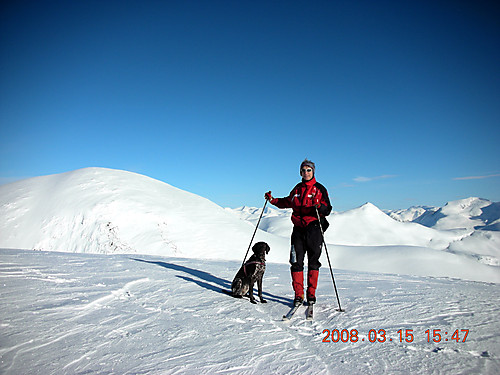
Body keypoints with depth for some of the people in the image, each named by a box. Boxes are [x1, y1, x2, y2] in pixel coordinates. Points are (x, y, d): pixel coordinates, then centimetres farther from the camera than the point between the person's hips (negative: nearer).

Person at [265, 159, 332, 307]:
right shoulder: (297, 189, 14)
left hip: (314, 229, -3)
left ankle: (311, 294, 16)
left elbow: (327, 210, -5)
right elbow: (288, 202, 26)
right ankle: (298, 295, 8)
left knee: (313, 262, 4)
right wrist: (273, 200, 15)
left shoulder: (320, 189, 0)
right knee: (296, 262, 0)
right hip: (298, 228, 3)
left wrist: (320, 207, -26)